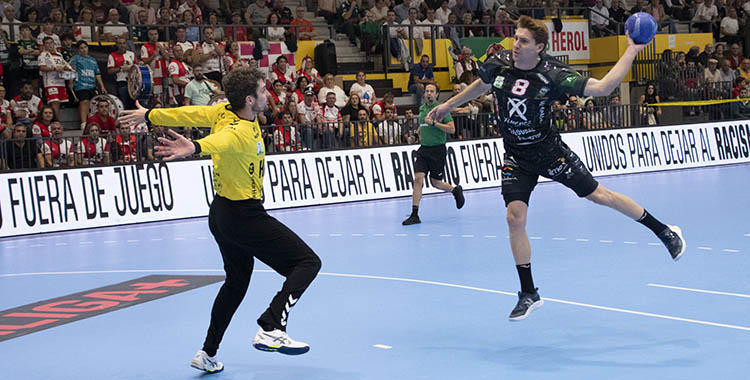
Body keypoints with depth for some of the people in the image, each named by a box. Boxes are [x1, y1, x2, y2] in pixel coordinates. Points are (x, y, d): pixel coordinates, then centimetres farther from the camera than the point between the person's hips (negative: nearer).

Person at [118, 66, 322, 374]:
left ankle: (208, 353, 27)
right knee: (308, 261, -8)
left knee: (236, 283, 23)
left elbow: (187, 114, 5)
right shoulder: (242, 133, -26)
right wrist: (195, 148, -68)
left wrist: (149, 115, 18)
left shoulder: (225, 112, -2)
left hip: (222, 213, 10)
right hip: (245, 217, -10)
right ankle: (270, 330, -20)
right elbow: (219, 142, -47)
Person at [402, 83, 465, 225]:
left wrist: (434, 123, -21)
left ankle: (456, 190, 38)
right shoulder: (422, 108, 12)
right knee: (418, 179, -10)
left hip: (437, 149, -5)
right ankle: (414, 215, -10)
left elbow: (452, 129, -15)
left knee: (436, 183, 4)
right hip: (423, 149, 5)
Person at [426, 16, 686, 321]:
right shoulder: (497, 64, -8)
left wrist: (631, 51, -26)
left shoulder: (553, 74, -20)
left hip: (550, 151, -3)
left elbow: (602, 88, -22)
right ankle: (529, 294, 6)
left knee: (599, 195, 0)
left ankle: (664, 232, 21)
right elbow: (481, 86, 16)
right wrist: (447, 106, 23)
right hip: (516, 157, 3)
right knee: (515, 218, -8)